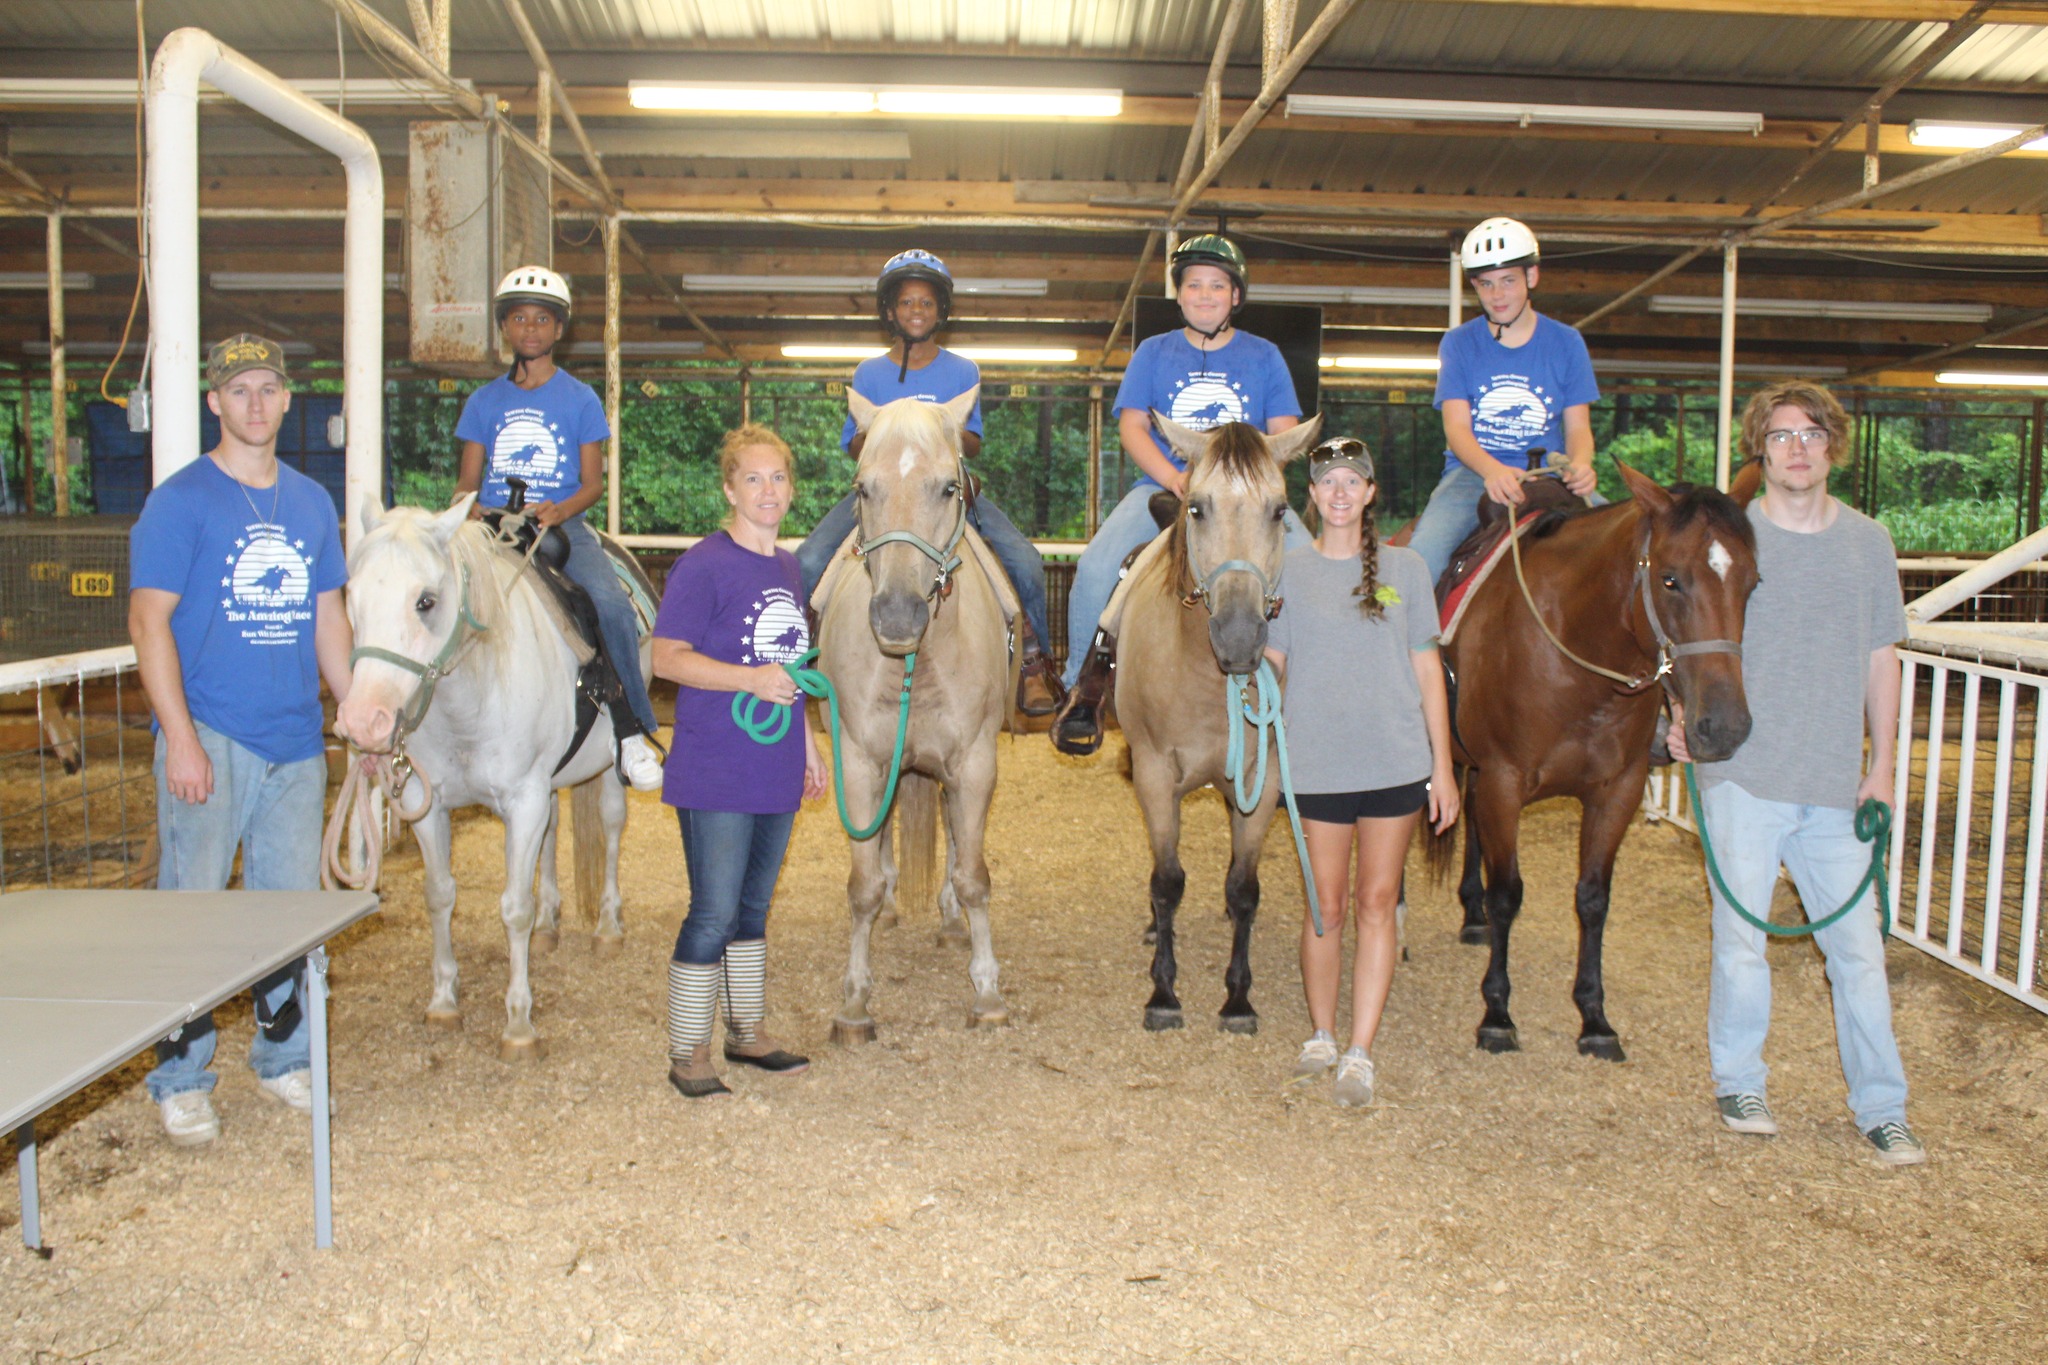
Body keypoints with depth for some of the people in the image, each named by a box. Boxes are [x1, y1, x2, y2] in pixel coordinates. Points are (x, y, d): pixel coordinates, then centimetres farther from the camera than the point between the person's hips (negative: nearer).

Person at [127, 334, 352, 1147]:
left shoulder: (312, 503, 12)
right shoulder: (181, 501, -5)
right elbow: (149, 622, -10)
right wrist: (180, 738, -17)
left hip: (296, 742, 5)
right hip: (211, 737, -5)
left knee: (291, 905, 12)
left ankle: (283, 1057, 27)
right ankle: (180, 1081, 11)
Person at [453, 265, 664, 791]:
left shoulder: (580, 399, 8)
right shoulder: (484, 401, 14)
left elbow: (593, 483, 4)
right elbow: (468, 480, 14)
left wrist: (559, 511, -17)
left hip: (563, 527, -2)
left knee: (612, 606, -28)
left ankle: (629, 728, -12)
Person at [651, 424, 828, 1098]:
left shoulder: (788, 568, 12)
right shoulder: (705, 565, -11)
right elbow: (667, 658, -16)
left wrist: (807, 741, 19)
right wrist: (751, 678, -26)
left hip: (776, 771, 7)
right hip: (716, 772, -7)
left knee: (753, 908, 17)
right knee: (713, 914, -3)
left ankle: (748, 1033, 29)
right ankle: (688, 1053, 10)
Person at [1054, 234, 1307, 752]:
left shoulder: (1263, 355, 12)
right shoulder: (1153, 353, 11)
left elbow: (1284, 433, 7)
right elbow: (1132, 426, 3)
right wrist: (1176, 478, -14)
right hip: (1163, 485, 0)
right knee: (1096, 564, -24)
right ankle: (1083, 684, -6)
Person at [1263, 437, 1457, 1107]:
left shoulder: (1405, 568, 4)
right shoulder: (1289, 571, 3)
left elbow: (1427, 669, 5)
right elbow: (1269, 663, 3)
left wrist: (1442, 766, 2)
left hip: (1396, 762, 1)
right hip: (1318, 764, 0)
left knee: (1377, 902, 3)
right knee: (1326, 906, 7)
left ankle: (1360, 1053, 8)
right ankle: (1321, 1036, 25)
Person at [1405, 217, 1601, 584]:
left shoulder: (1566, 343, 8)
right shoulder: (1458, 343, 5)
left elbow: (1578, 426, 6)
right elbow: (1456, 427, -5)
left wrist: (1580, 465, -20)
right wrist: (1493, 471, -27)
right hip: (1472, 472, -1)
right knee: (1421, 557, -28)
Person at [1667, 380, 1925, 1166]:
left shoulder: (1869, 543, 8)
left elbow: (1881, 659, 12)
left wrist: (1882, 764, 6)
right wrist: (1683, 713, -16)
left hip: (1837, 783, 2)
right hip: (1743, 775, -2)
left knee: (1858, 947, 5)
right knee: (1741, 937, 7)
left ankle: (1882, 1108, 16)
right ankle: (1738, 1082, 24)